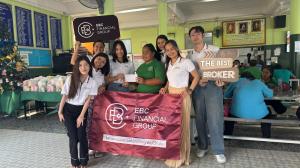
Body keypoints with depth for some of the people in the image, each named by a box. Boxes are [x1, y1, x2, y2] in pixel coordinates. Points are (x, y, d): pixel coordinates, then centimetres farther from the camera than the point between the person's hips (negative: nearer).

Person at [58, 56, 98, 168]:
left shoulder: (92, 82, -11)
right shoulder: (70, 79, -13)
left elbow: (88, 100, -8)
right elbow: (64, 97, -6)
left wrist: (81, 115, -9)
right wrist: (60, 112, -2)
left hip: (81, 109, 1)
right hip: (69, 109, 0)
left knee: (82, 135, -2)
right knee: (73, 136, 0)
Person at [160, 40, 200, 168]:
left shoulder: (186, 62, -6)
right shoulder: (168, 64, 13)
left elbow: (196, 76, -2)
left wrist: (190, 90, -9)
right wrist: (165, 88, 5)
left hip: (182, 96, -6)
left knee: (182, 125, 0)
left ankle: (182, 156, 13)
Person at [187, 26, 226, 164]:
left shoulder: (214, 50, 2)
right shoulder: (189, 55, 9)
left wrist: (220, 79, -16)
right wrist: (198, 80, -12)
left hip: (213, 86, -3)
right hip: (197, 87, 3)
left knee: (215, 118, -3)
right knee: (200, 118, 10)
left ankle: (218, 150, 10)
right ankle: (202, 146, 26)